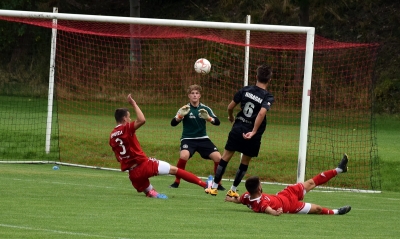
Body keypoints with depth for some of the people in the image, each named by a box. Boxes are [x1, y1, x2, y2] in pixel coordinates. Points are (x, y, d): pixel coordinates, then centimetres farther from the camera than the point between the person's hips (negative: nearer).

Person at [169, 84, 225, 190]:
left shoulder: (205, 109, 1)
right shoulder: (185, 109, -5)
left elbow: (217, 122, -7)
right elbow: (173, 123, -16)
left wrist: (208, 118, -27)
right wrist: (181, 115, -35)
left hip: (203, 139, 3)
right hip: (188, 139, -3)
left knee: (218, 157, -14)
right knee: (184, 156, -32)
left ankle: (218, 183, 5)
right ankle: (177, 182, -14)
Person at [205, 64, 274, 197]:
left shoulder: (245, 90, 1)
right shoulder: (268, 98, -8)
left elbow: (230, 107, 6)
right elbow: (262, 113, -26)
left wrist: (231, 117, 27)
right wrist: (254, 132, -25)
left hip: (238, 128, 2)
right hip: (252, 136, -2)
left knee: (225, 157, 11)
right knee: (245, 162, 16)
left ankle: (214, 187, 13)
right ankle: (233, 190, 21)